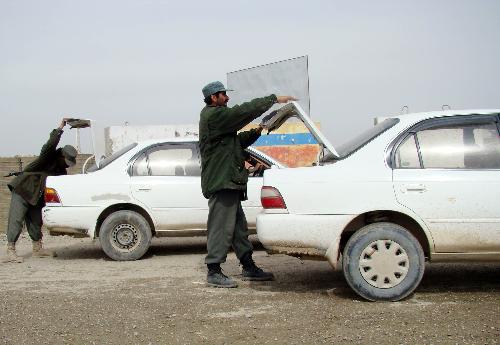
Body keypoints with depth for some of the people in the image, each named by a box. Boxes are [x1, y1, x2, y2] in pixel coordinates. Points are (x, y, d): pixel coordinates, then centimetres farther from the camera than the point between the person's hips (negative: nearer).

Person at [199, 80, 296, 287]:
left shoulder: (216, 116, 23)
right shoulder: (214, 115, -12)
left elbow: (237, 141, 25)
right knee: (221, 227, -7)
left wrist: (256, 133, 11)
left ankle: (249, 268, 21)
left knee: (239, 227, 14)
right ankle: (214, 272, -2)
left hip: (228, 181, 11)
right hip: (221, 180, -11)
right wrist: (274, 99, -11)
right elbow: (245, 111, -17)